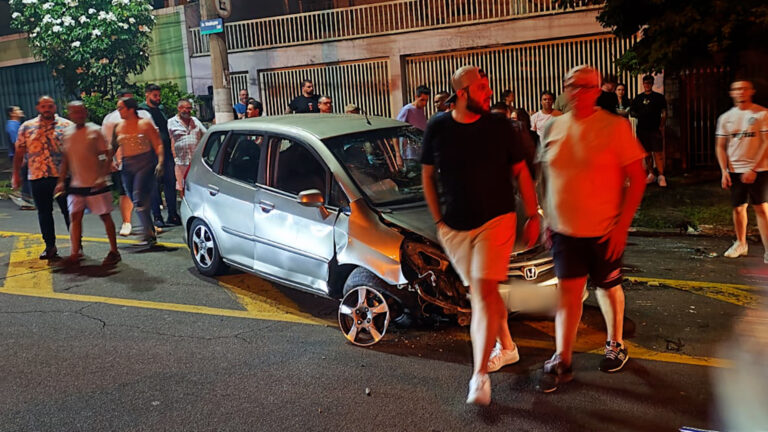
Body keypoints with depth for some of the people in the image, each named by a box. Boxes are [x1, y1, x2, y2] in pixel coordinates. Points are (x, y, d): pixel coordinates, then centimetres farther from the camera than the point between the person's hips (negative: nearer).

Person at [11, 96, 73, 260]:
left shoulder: (66, 126, 2)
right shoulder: (26, 127, 9)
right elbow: (19, 153, 12)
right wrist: (16, 174, 9)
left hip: (62, 177, -3)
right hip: (37, 177, 3)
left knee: (69, 212, 1)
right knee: (44, 213, 10)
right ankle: (50, 246, 20)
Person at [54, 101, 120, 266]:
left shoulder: (94, 131, -5)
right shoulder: (66, 134, 8)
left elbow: (107, 156, -7)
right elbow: (65, 160, 16)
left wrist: (103, 176, -18)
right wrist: (61, 181, 11)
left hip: (96, 183, -4)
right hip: (76, 184, 5)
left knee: (105, 215, 1)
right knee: (75, 217, 3)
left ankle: (114, 251, 9)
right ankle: (75, 252, 8)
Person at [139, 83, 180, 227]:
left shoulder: (161, 109, 19)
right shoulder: (141, 110, -2)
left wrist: (172, 148, 18)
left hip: (166, 151, 6)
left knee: (170, 182, 6)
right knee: (155, 185, -1)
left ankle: (172, 215, 13)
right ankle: (157, 217, 6)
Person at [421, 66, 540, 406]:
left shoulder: (499, 126, -4)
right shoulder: (437, 128, -1)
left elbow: (521, 172, 4)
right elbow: (428, 176, 8)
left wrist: (533, 216, 1)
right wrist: (438, 220, 3)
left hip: (496, 220, -3)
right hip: (455, 226, 3)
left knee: (484, 291, -13)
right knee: (483, 292, 14)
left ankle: (479, 374, -11)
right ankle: (506, 347, 37)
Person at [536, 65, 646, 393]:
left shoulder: (615, 127, -9)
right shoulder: (553, 128, 3)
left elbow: (637, 179, -9)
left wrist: (622, 224, -14)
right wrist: (547, 218, 8)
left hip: (604, 230, -2)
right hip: (564, 228, 3)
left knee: (609, 287, 14)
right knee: (568, 291, 0)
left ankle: (616, 346, 36)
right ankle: (562, 362, 5)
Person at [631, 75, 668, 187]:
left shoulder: (659, 97, 6)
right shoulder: (638, 98, 14)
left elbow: (664, 113, 3)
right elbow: (631, 111, 13)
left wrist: (661, 126, -8)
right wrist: (638, 115, -9)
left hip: (655, 129, -3)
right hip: (642, 129, 3)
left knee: (658, 153, -9)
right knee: (647, 153, 8)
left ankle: (661, 176, -9)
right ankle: (651, 174, 16)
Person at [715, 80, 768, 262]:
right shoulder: (725, 118, 8)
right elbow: (720, 147, 10)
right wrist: (724, 171, -2)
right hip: (735, 170, 4)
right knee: (738, 207, 9)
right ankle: (740, 244, 26)